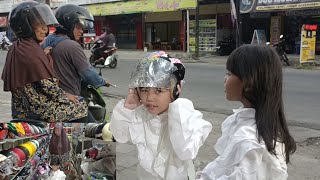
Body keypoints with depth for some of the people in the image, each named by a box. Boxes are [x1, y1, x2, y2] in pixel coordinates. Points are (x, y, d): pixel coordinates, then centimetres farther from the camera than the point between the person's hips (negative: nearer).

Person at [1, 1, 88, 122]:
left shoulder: (16, 47, 10)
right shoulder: (32, 50, -21)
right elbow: (46, 85, -22)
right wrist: (65, 95, -8)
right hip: (38, 107, -10)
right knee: (82, 108, -2)